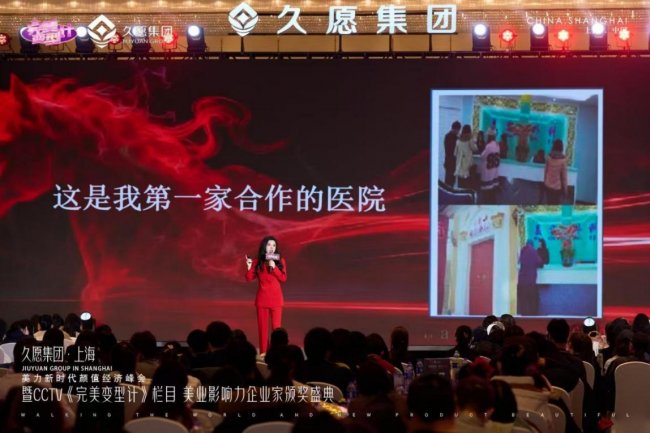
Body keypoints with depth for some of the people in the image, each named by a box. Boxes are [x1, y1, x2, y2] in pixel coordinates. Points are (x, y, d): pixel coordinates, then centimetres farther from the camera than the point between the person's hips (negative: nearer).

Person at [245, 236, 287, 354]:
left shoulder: (280, 261, 2)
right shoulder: (257, 262, 3)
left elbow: (283, 278, -5)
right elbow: (249, 279, 2)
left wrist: (274, 267, -17)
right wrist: (249, 267, -15)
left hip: (276, 298, -1)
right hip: (262, 298, 1)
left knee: (276, 327, -5)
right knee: (262, 327, 2)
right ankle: (263, 354, 7)